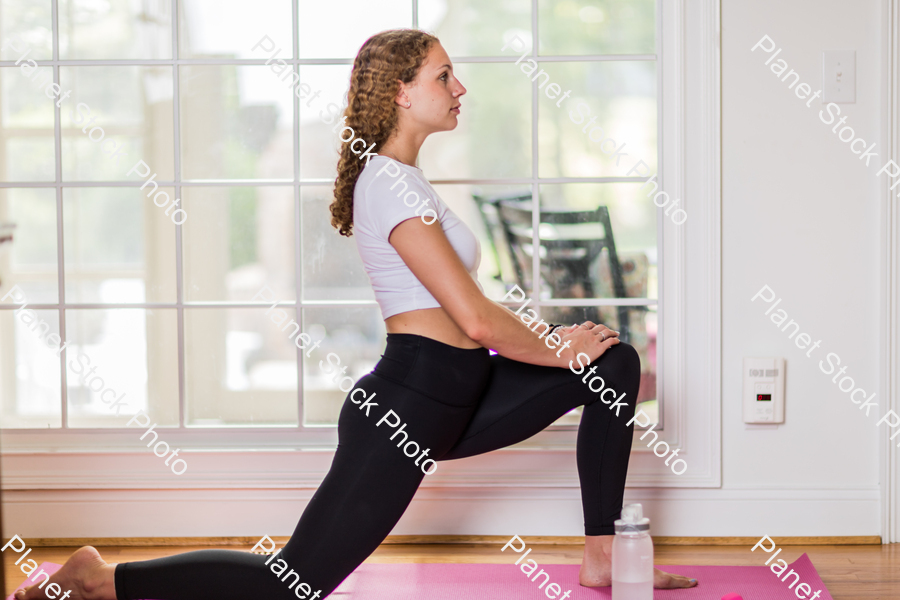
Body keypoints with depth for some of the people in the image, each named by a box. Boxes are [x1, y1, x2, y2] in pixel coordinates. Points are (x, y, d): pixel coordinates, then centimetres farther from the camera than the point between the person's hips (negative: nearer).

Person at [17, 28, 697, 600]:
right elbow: (477, 321, -21)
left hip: (449, 401, 10)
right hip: (406, 406, -10)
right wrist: (558, 351, -6)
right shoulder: (389, 181, -16)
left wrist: (548, 335, 12)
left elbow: (466, 306, 23)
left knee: (616, 363, 11)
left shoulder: (400, 177, 17)